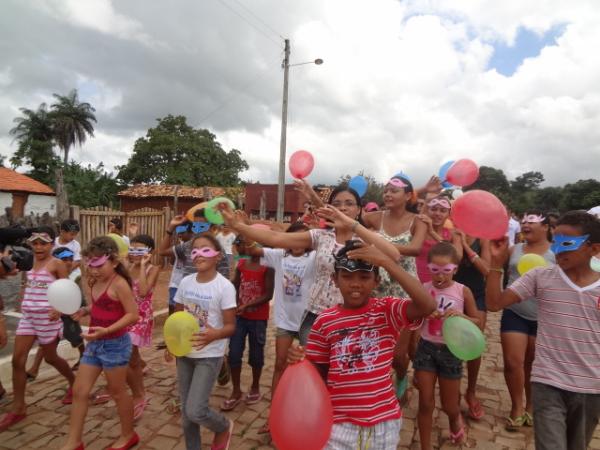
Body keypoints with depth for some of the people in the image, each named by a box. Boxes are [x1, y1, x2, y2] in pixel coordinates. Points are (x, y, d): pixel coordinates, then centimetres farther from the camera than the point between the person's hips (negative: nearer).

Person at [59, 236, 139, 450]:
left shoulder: (119, 284, -21)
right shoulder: (95, 282, 4)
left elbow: (133, 315, -23)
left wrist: (106, 330, -30)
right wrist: (84, 311, -2)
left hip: (115, 344, -8)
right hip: (94, 343, 8)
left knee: (117, 392, 10)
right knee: (79, 391, 11)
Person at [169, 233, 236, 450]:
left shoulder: (224, 286, -17)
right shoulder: (185, 282, -2)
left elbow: (230, 326, -14)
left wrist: (214, 335, -34)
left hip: (209, 356, -5)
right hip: (184, 353, 5)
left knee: (195, 411, -9)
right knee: (186, 411, 13)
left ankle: (224, 427, 23)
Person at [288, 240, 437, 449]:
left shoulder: (388, 310, -9)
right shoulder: (324, 320, -6)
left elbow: (428, 306, -29)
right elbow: (319, 372, 4)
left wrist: (386, 262, -30)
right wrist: (300, 361, -19)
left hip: (384, 420, 0)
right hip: (339, 422, 0)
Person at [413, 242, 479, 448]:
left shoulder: (463, 291, -8)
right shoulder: (423, 289, -7)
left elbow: (477, 322, -2)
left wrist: (461, 316, -21)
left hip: (451, 351, 0)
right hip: (426, 348, 0)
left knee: (449, 406, 16)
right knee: (426, 404, 4)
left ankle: (456, 421, 52)